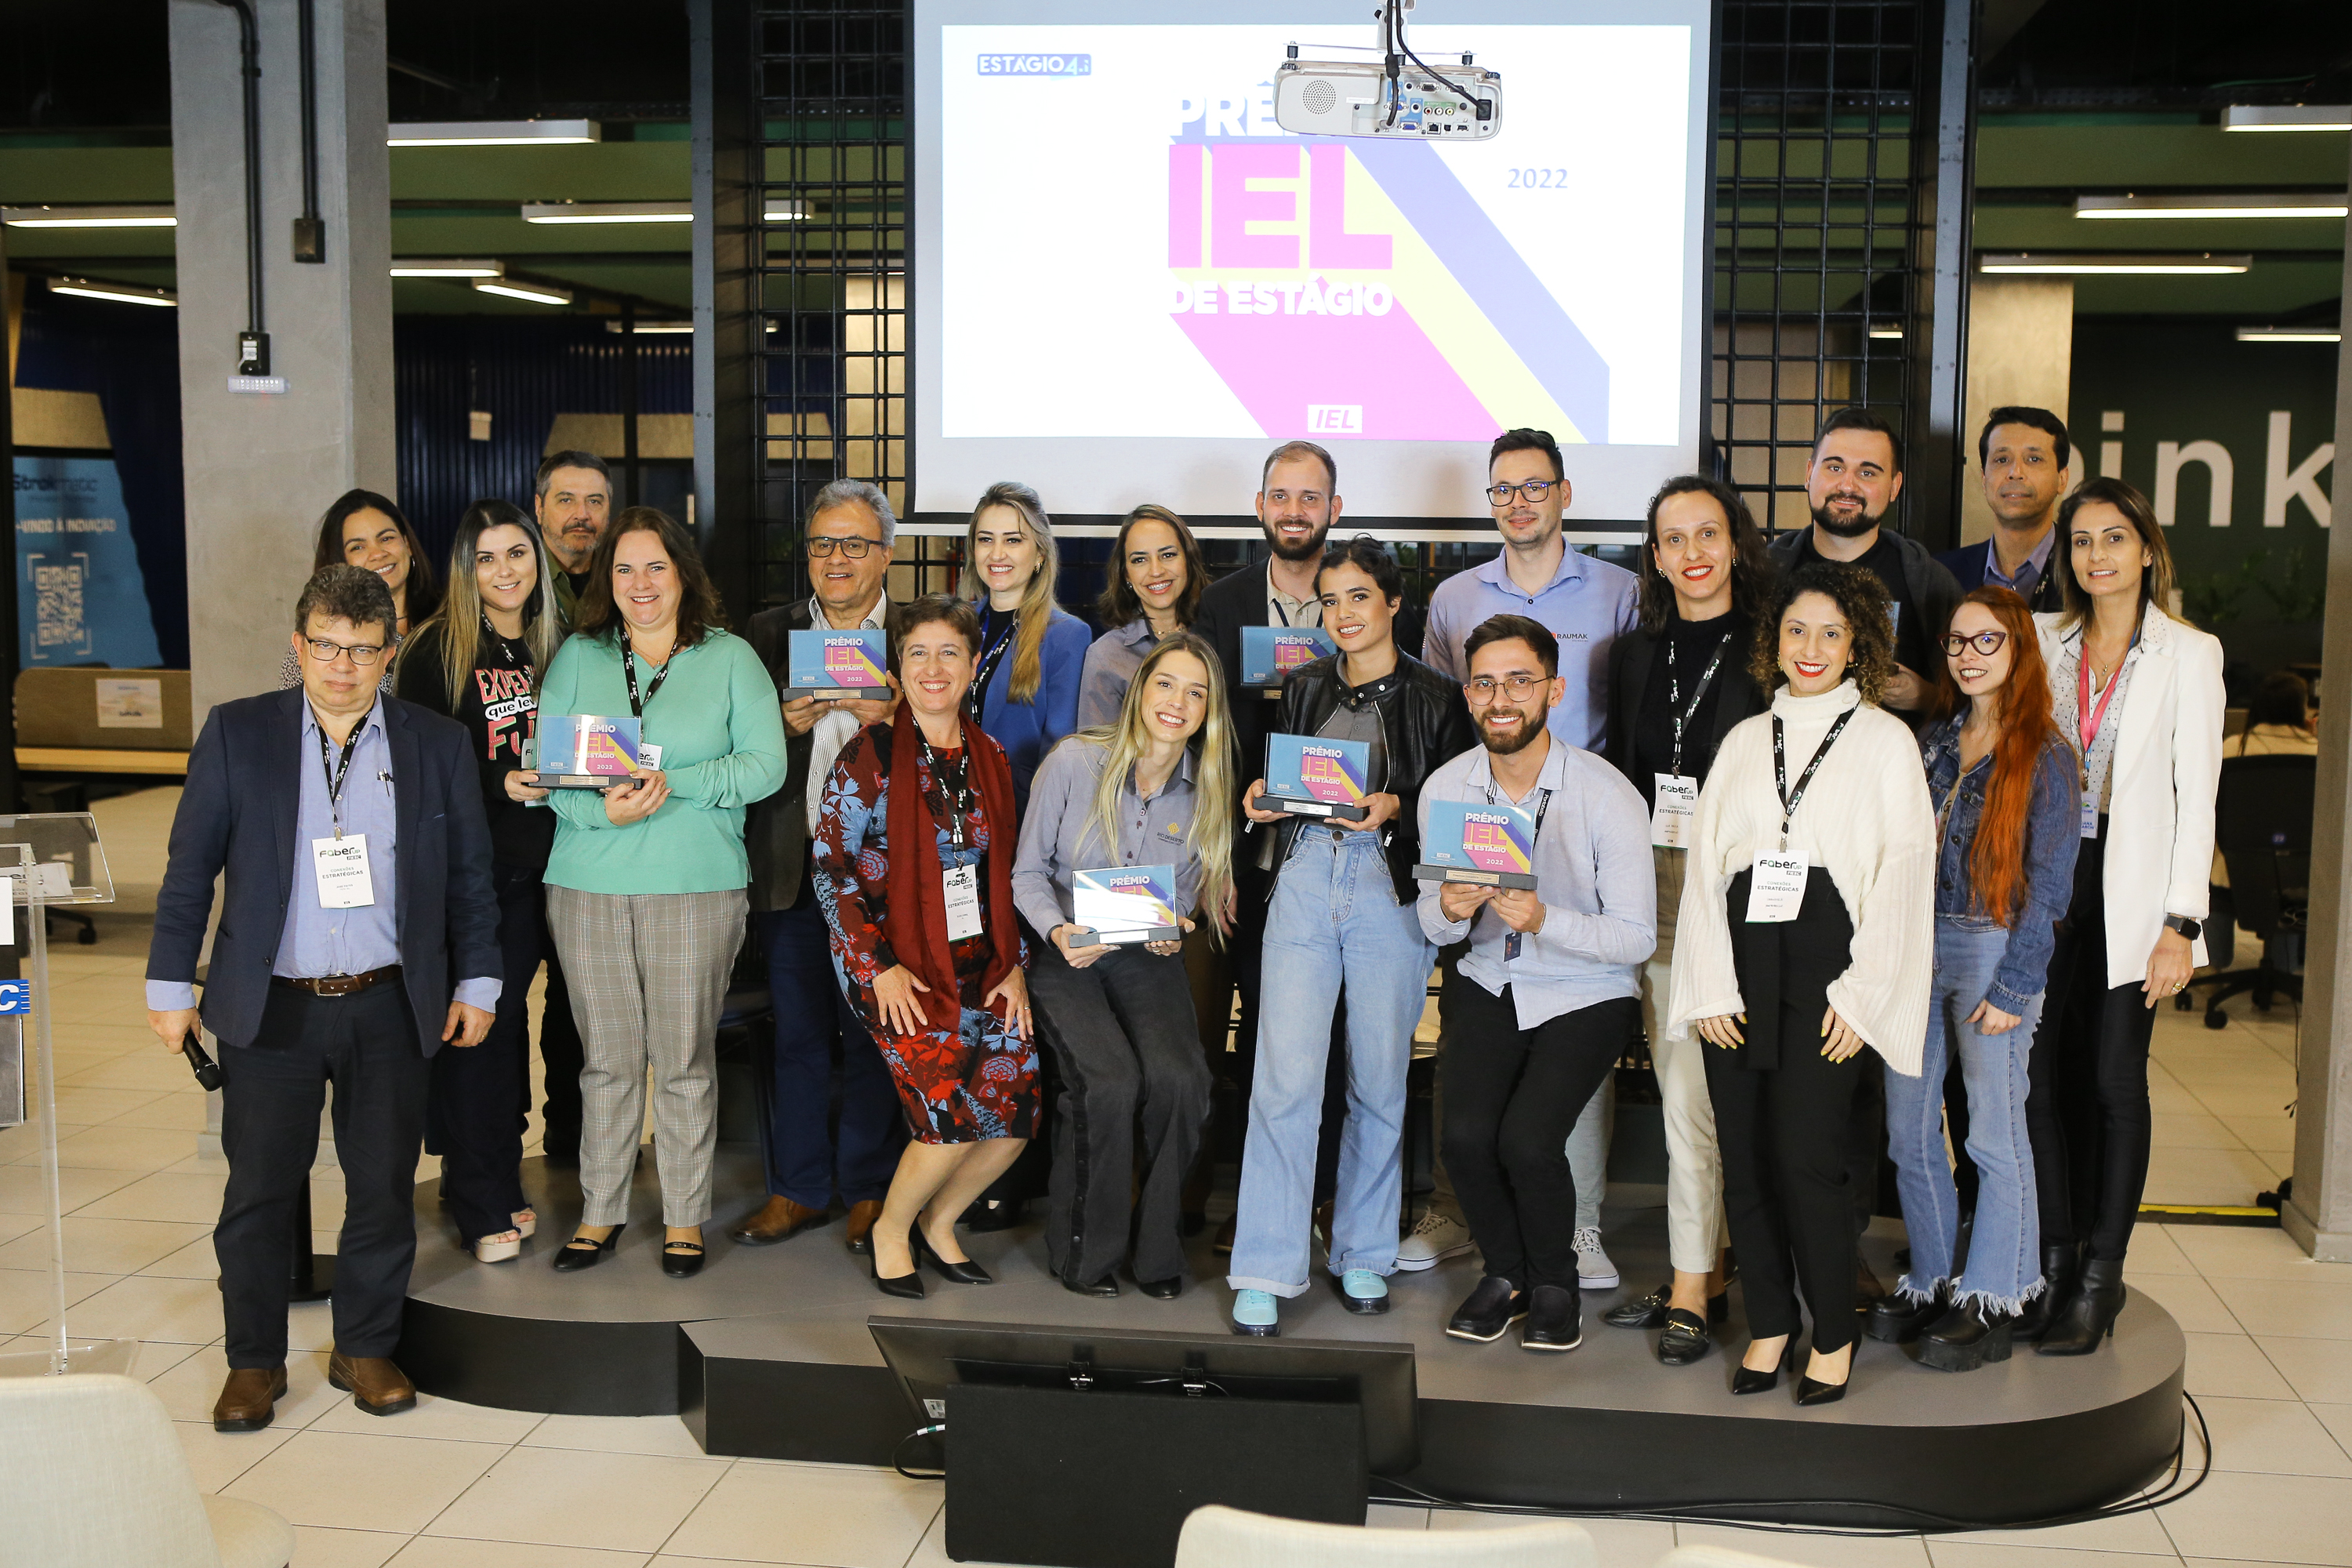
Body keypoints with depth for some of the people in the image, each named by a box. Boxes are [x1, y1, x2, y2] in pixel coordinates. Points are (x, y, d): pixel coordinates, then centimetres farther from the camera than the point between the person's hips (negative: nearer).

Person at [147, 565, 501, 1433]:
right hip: (271, 1006, -1)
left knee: (383, 1189, 7)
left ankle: (366, 1350, 25)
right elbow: (190, 867, 3)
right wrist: (171, 984, 1)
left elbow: (471, 875, 8)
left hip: (392, 1007, 1)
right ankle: (253, 1362, 23)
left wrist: (476, 983, 6)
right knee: (259, 1194, 6)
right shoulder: (236, 734, 1)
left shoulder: (437, 744, 3)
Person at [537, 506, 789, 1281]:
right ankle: (600, 1211, 21)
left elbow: (766, 765, -4)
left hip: (696, 888, -1)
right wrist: (603, 810, -17)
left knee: (685, 1057, 3)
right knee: (607, 1056, 8)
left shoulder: (730, 658, 4)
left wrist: (674, 784, -16)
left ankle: (686, 1216, 16)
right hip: (588, 886, 2)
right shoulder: (577, 658, 9)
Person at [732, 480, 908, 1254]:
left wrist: (890, 718, -20)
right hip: (792, 865, 2)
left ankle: (870, 1190, 17)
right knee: (796, 1030, 8)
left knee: (874, 1032, 4)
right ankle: (798, 1187, 21)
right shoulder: (767, 633, 10)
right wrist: (789, 724, -14)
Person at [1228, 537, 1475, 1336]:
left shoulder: (1435, 698, 3)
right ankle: (1265, 1271, -2)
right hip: (1305, 879, 2)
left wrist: (1397, 808, -16)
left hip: (1392, 892, -2)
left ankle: (1363, 1254, 23)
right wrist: (1262, 798, 0)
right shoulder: (1305, 687, 15)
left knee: (1380, 1083, 6)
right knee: (1285, 1079, -7)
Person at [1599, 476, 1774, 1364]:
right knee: (1681, 1088, 8)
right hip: (1656, 884, 5)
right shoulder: (1637, 656, 13)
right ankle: (1701, 1278, 17)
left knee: (1722, 1088, -4)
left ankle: (1692, 1290, 4)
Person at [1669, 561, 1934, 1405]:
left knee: (1806, 1157, -10)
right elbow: (1704, 864, 10)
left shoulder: (1886, 741, 7)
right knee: (1743, 1157, 1)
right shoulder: (1745, 741, 16)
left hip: (1827, 959, -3)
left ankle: (1833, 1336, 8)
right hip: (1740, 961, 3)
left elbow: (1902, 875, 0)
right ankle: (1769, 1323, 18)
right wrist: (1712, 986, 0)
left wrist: (1859, 993, -8)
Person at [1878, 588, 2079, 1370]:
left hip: (1994, 948, -6)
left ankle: (1990, 1308, 11)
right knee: (1909, 1129, 7)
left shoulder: (2044, 755, -4)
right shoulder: (1933, 741, 12)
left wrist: (2011, 989, -12)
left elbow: (2048, 886, -7)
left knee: (1994, 1132, 1)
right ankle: (1932, 1284, 21)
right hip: (1916, 942, 6)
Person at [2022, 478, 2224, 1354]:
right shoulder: (2044, 643, 8)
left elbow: (2196, 796, -3)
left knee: (2114, 1081, -1)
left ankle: (2101, 1277, 9)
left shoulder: (2189, 655, 0)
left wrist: (2180, 924, -9)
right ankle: (2057, 1264, 13)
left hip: (2129, 890, -3)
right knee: (2046, 1076, 1)